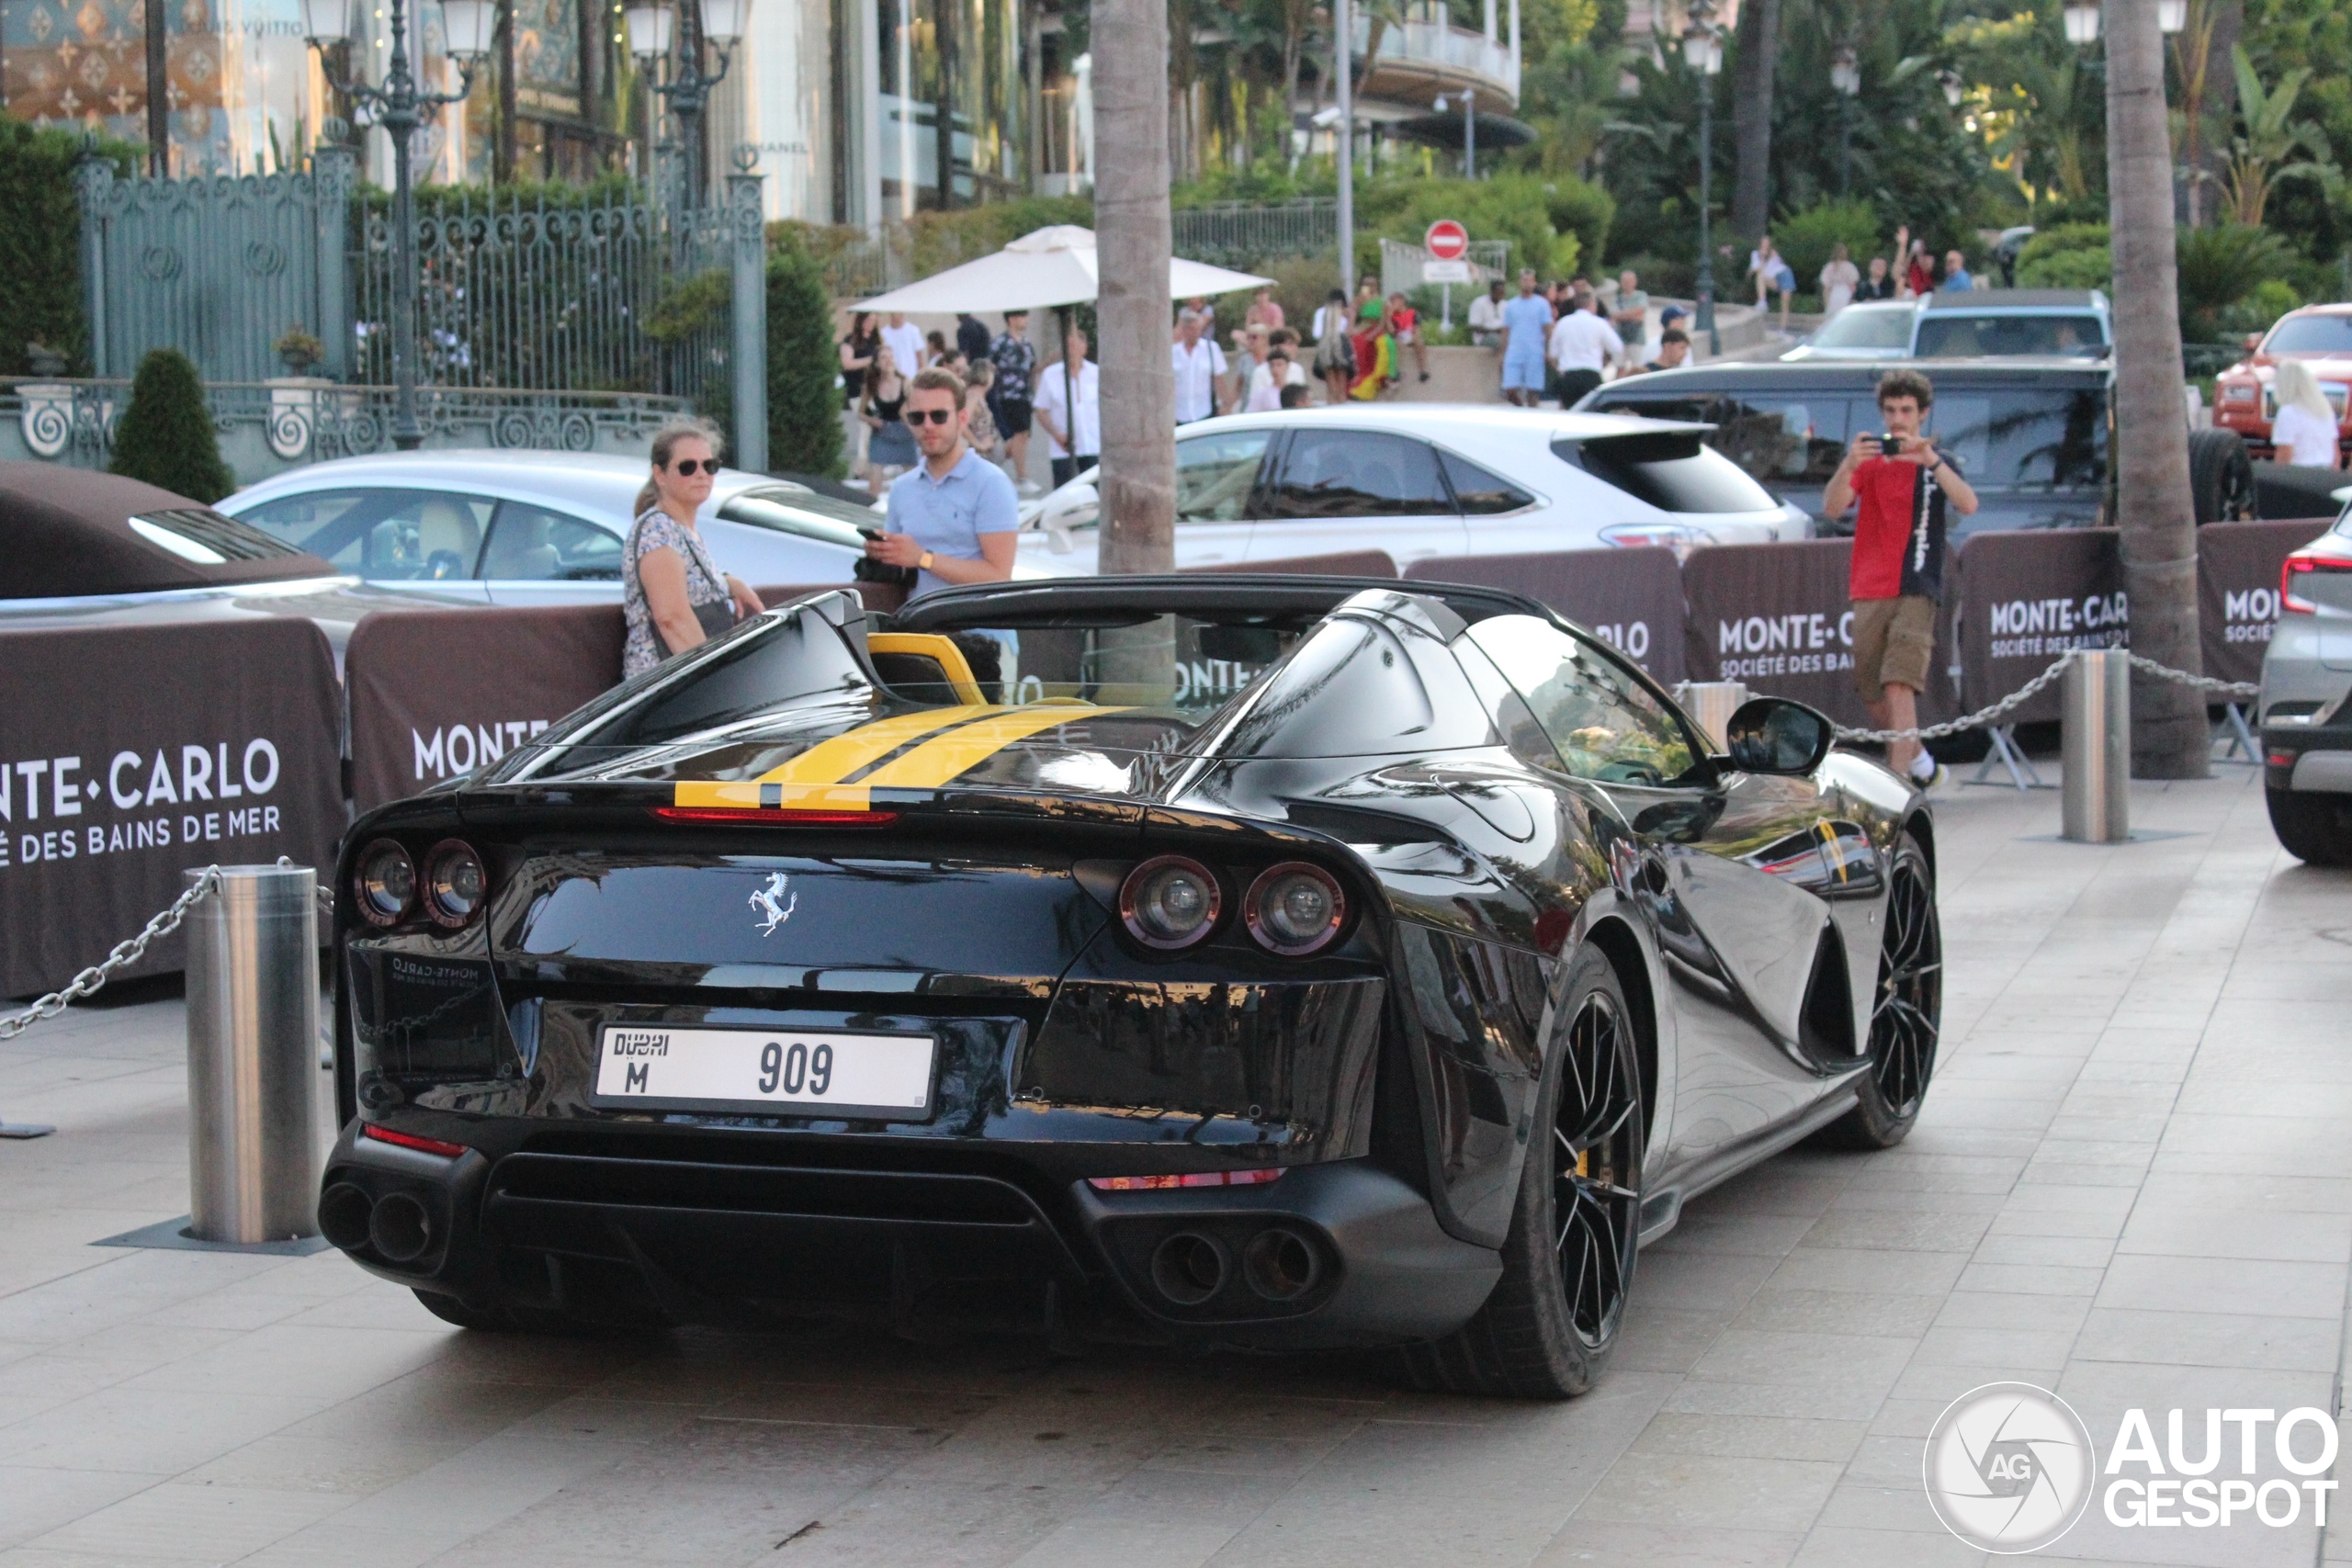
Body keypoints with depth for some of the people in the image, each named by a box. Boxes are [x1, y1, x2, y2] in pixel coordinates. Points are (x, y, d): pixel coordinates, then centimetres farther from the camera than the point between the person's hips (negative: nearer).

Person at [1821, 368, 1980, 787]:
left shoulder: (1935, 462, 7)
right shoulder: (1869, 462, 11)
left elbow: (1968, 505, -11)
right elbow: (1832, 507, -6)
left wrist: (1931, 460, -24)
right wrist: (1848, 466, -25)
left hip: (1917, 592, -3)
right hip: (1869, 592, 3)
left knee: (1899, 686, -17)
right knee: (1872, 696, 7)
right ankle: (1917, 759, 31)